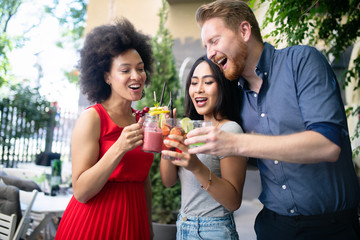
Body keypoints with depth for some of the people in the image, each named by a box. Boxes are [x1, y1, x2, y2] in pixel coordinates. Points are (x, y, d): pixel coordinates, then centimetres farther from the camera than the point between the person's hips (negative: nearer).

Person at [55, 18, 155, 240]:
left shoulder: (140, 121, 5)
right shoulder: (92, 118, -12)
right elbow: (81, 192, -17)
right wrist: (119, 149, -26)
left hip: (132, 222, 5)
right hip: (93, 222, -5)